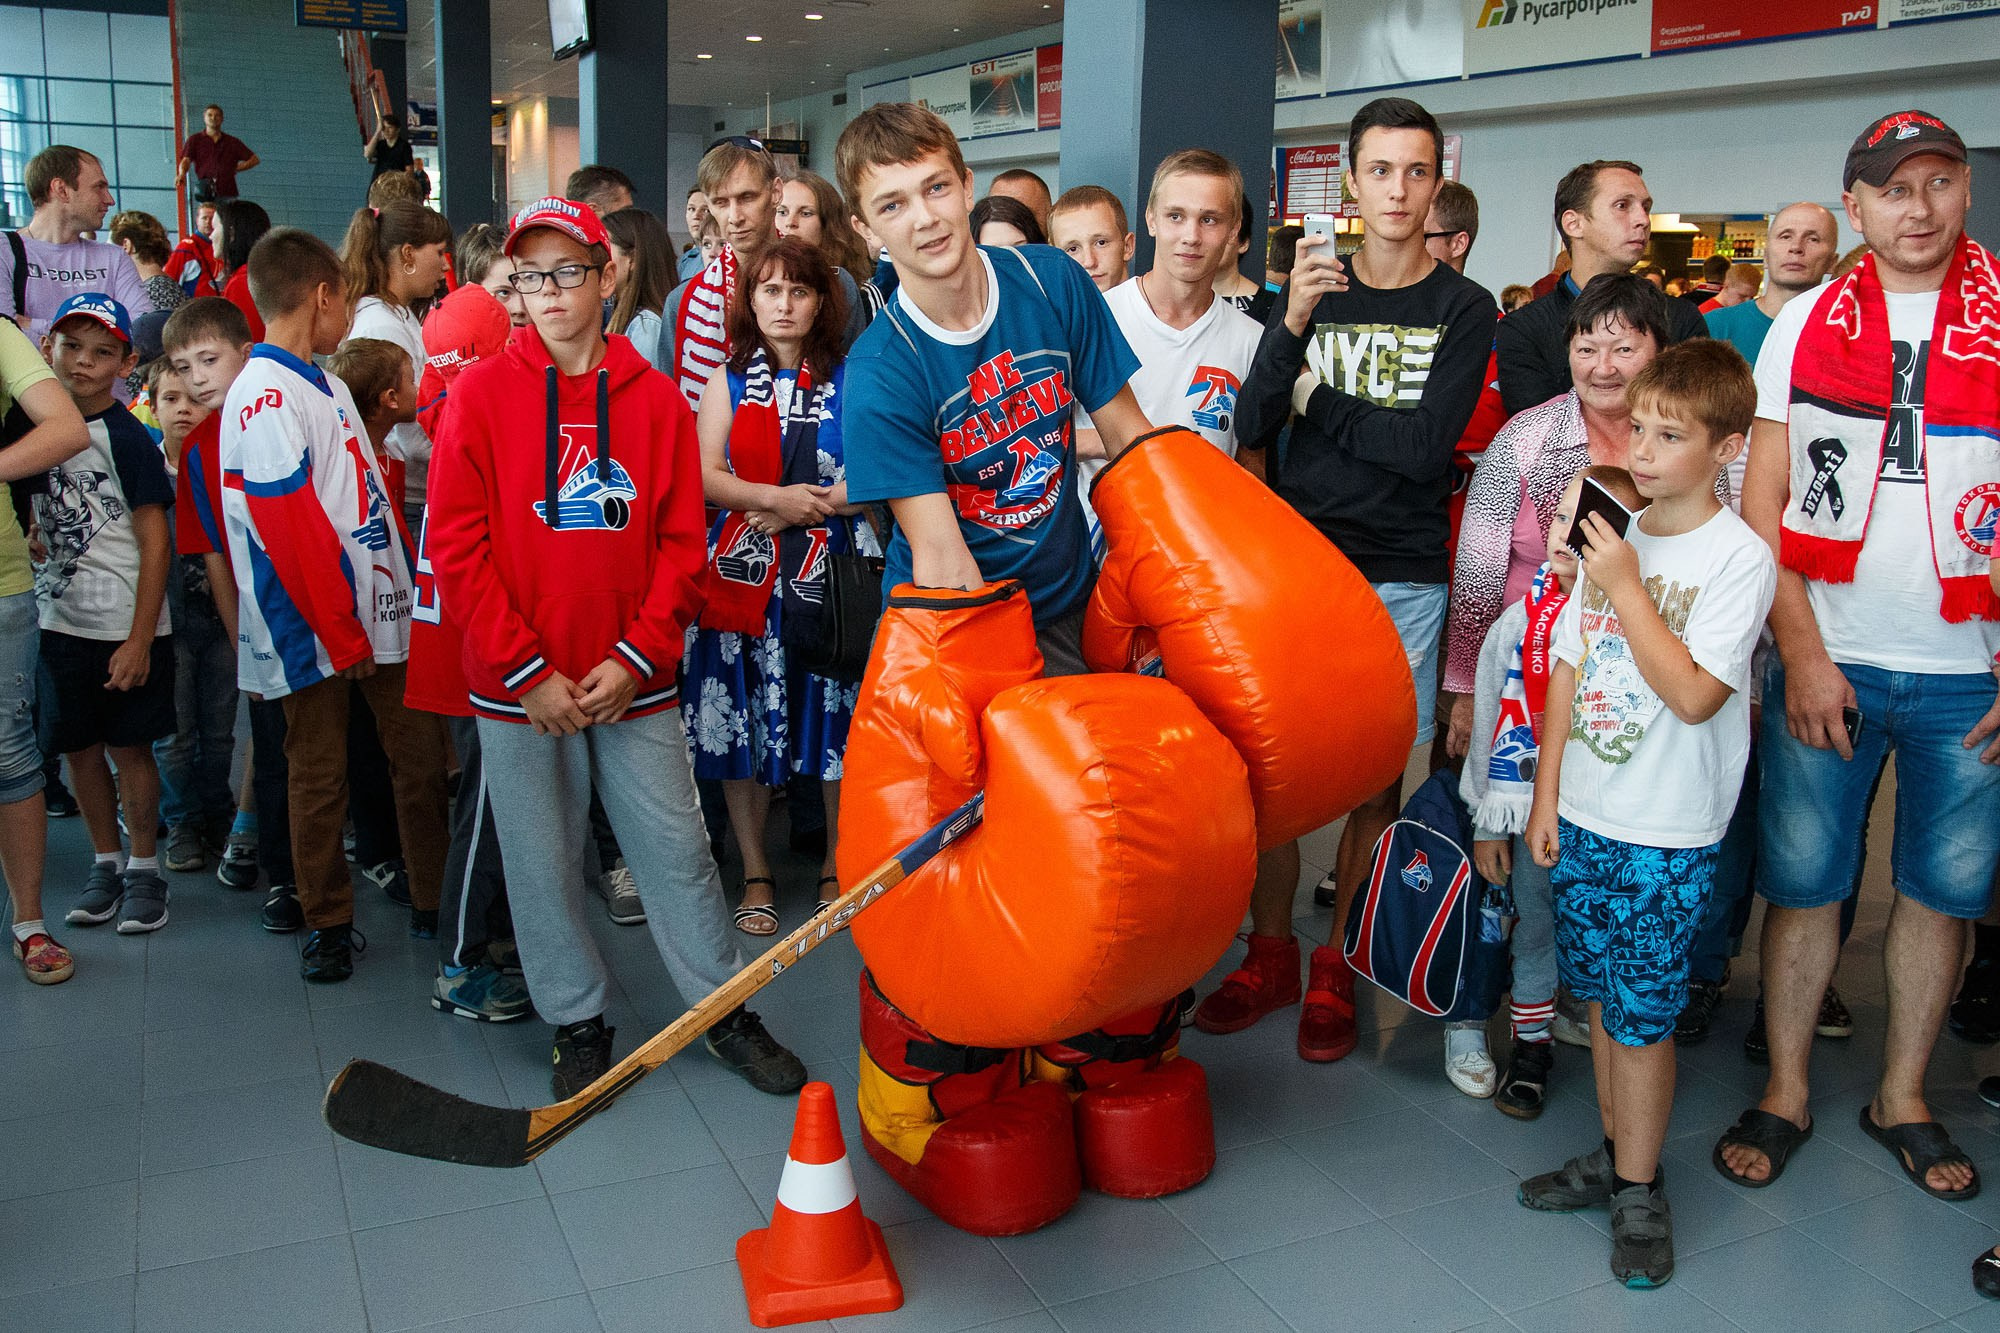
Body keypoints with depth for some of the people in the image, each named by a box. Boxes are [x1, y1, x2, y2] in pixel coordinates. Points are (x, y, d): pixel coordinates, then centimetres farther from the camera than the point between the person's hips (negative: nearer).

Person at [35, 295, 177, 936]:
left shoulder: (127, 438, -11)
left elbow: (155, 543, -12)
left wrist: (140, 639, -14)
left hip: (126, 625, -5)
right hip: (59, 619, 5)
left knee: (129, 747, 4)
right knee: (78, 748, 12)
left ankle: (144, 870, 18)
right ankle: (105, 863, 27)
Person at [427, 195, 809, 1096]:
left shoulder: (657, 398, 2)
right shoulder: (481, 392, -1)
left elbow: (683, 542, 1)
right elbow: (459, 546, -5)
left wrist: (635, 659, -9)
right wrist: (527, 671, -10)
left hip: (633, 682, 1)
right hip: (520, 690, 0)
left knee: (678, 850, 6)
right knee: (543, 863, 9)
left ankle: (726, 1012, 23)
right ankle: (578, 1024, 27)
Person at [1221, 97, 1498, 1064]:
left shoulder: (1463, 309, 1)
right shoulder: (1313, 286, 9)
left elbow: (1425, 447, -12)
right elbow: (1249, 427, -3)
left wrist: (1319, 400, -5)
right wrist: (1293, 323, -17)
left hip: (1401, 577, -2)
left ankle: (1336, 968, 19)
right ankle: (1269, 953, 20)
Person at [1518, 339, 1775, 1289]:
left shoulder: (1739, 557, -11)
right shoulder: (1613, 539, 6)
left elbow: (1695, 695, -21)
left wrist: (1625, 587, -18)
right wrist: (1546, 799, 7)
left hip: (1668, 833, -5)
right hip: (1583, 817, 6)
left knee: (1641, 1014, 1)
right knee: (1600, 995, 15)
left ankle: (1639, 1189, 17)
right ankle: (1615, 1155, 31)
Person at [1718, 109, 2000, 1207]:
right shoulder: (1804, 326, 3)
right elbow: (1762, 502, 1)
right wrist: (1801, 654, -7)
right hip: (1826, 662, 0)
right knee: (1802, 878, 5)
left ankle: (1901, 1097, 27)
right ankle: (1784, 1091, 20)